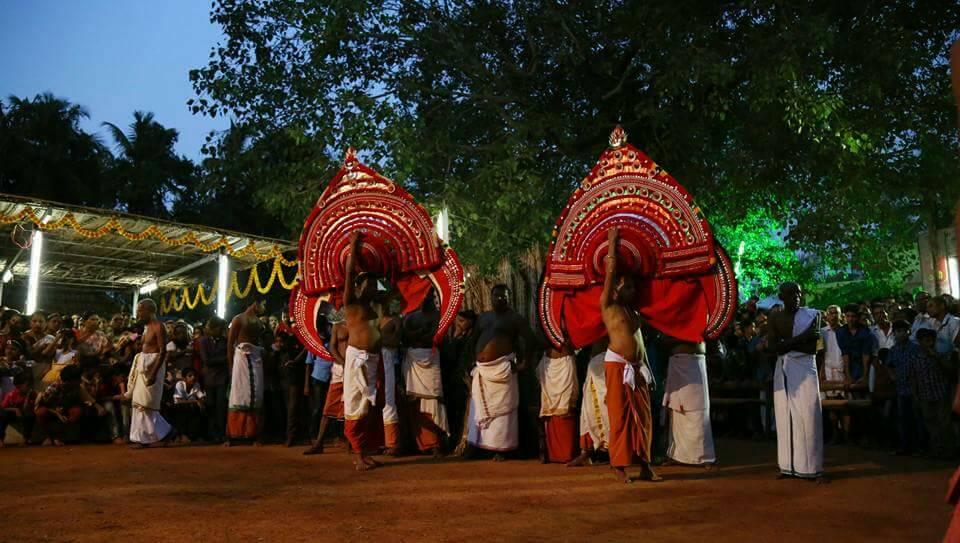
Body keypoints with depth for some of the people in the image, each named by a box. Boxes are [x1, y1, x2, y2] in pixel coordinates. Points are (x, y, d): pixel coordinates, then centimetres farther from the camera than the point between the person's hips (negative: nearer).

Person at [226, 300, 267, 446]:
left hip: (257, 359, 5)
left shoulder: (259, 322, 18)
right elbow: (230, 343, -2)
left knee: (256, 396, 2)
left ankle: (254, 435, 4)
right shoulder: (239, 319, 2)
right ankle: (230, 435, -4)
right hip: (242, 356, -5)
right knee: (239, 395, -8)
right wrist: (231, 365, -6)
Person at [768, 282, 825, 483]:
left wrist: (786, 343, -15)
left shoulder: (812, 314, 3)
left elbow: (811, 347, -7)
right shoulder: (774, 318, 8)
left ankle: (813, 467, -5)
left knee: (809, 417, -9)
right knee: (785, 417, 3)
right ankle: (788, 465, 9)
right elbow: (773, 347, -6)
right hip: (784, 370, 2)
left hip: (805, 368, -2)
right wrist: (800, 338, -13)